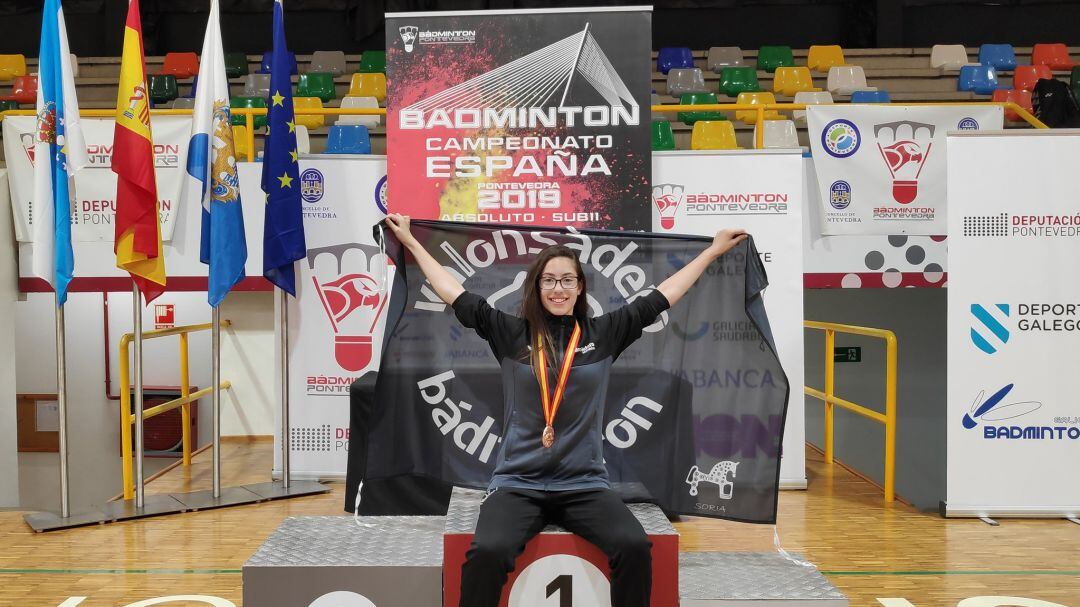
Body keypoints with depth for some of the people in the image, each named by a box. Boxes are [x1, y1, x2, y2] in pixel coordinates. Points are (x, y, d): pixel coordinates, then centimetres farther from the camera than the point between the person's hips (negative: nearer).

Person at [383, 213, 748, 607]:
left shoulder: (603, 334, 7)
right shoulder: (511, 334, 5)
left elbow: (661, 296, 13)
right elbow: (456, 294, 9)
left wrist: (713, 250, 19)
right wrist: (411, 242, 14)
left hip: (585, 485, 1)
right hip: (518, 483, -1)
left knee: (635, 547, -26)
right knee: (486, 552, -30)